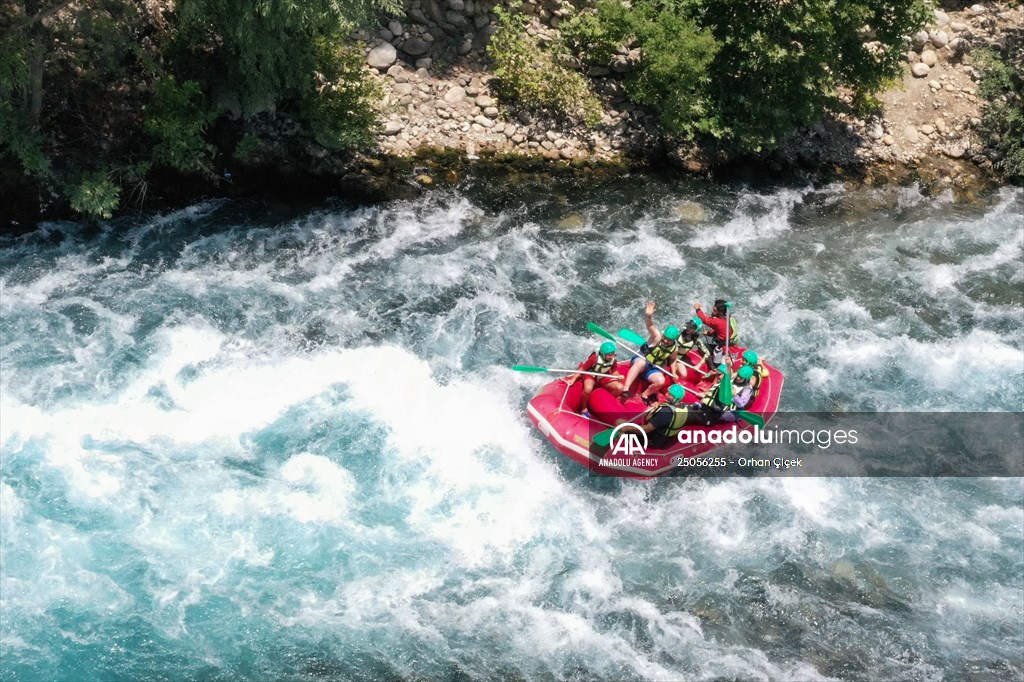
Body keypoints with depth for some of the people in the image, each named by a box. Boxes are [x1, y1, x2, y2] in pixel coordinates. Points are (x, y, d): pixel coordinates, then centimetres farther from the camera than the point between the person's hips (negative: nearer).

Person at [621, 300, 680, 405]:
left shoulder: (675, 349, -5)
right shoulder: (657, 337, -18)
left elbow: (673, 360, 17)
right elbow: (650, 326, -38)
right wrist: (649, 316, -58)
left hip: (653, 369, 4)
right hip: (641, 360, -4)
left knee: (661, 381, -27)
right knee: (641, 362, -41)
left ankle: (645, 395, 1)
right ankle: (625, 389, -51)